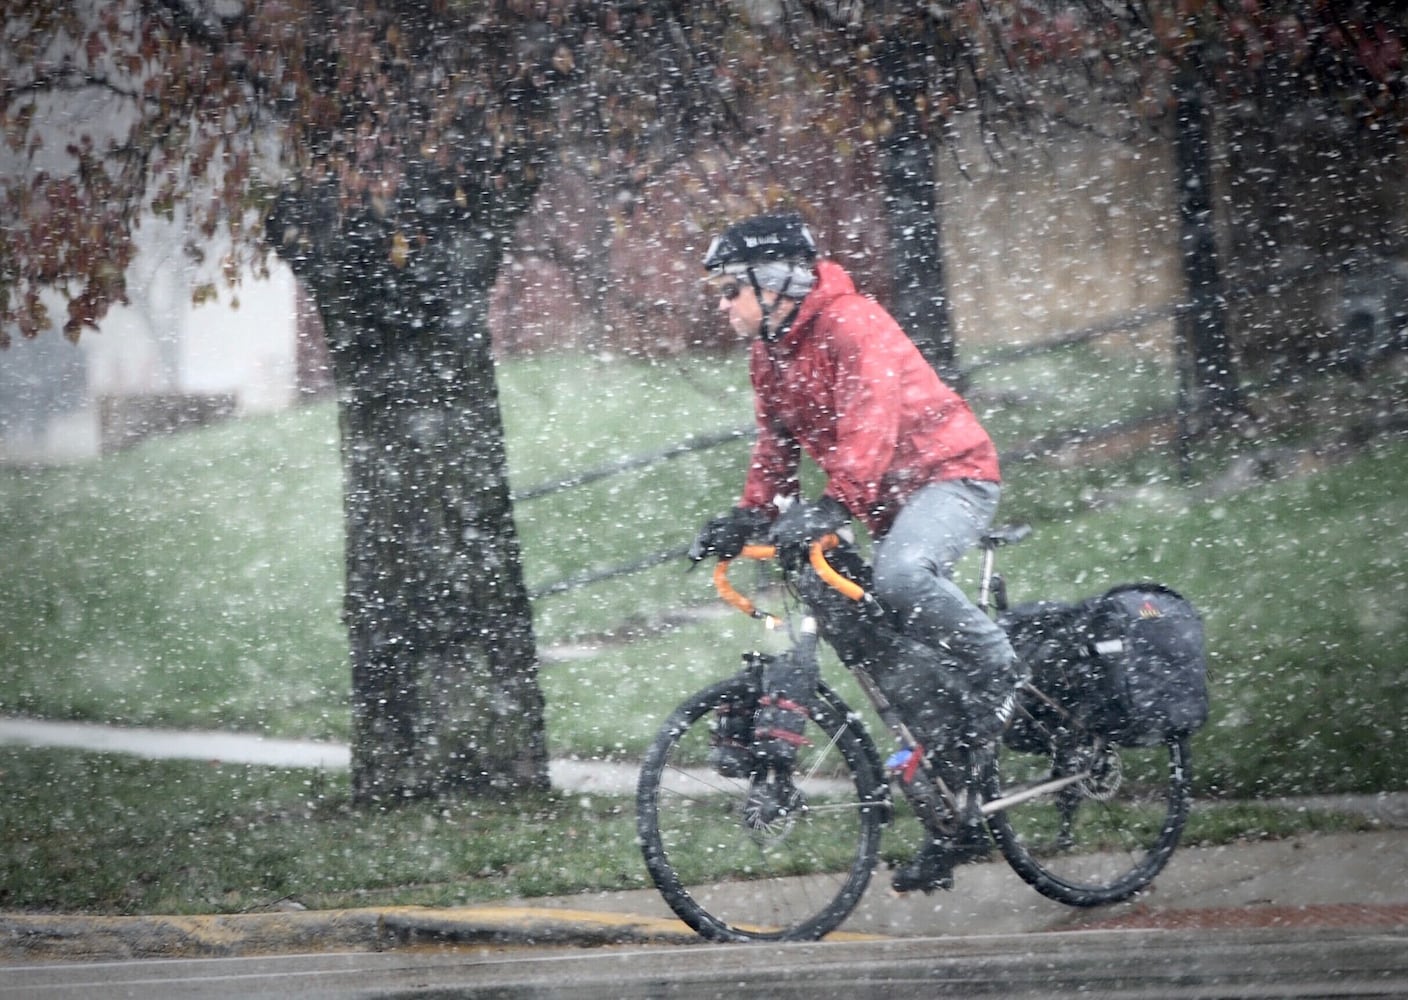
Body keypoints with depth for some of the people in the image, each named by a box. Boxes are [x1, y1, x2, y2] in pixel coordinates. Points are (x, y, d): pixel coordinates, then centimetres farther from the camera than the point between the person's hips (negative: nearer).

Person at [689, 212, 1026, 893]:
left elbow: (870, 424, -31)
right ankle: (956, 817, 11)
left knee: (900, 575, -38)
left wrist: (833, 506, -42)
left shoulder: (853, 326, -20)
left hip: (950, 474, -9)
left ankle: (999, 668, -15)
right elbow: (776, 443, 14)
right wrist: (750, 516, -2)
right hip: (887, 499, 9)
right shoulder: (768, 354, 8)